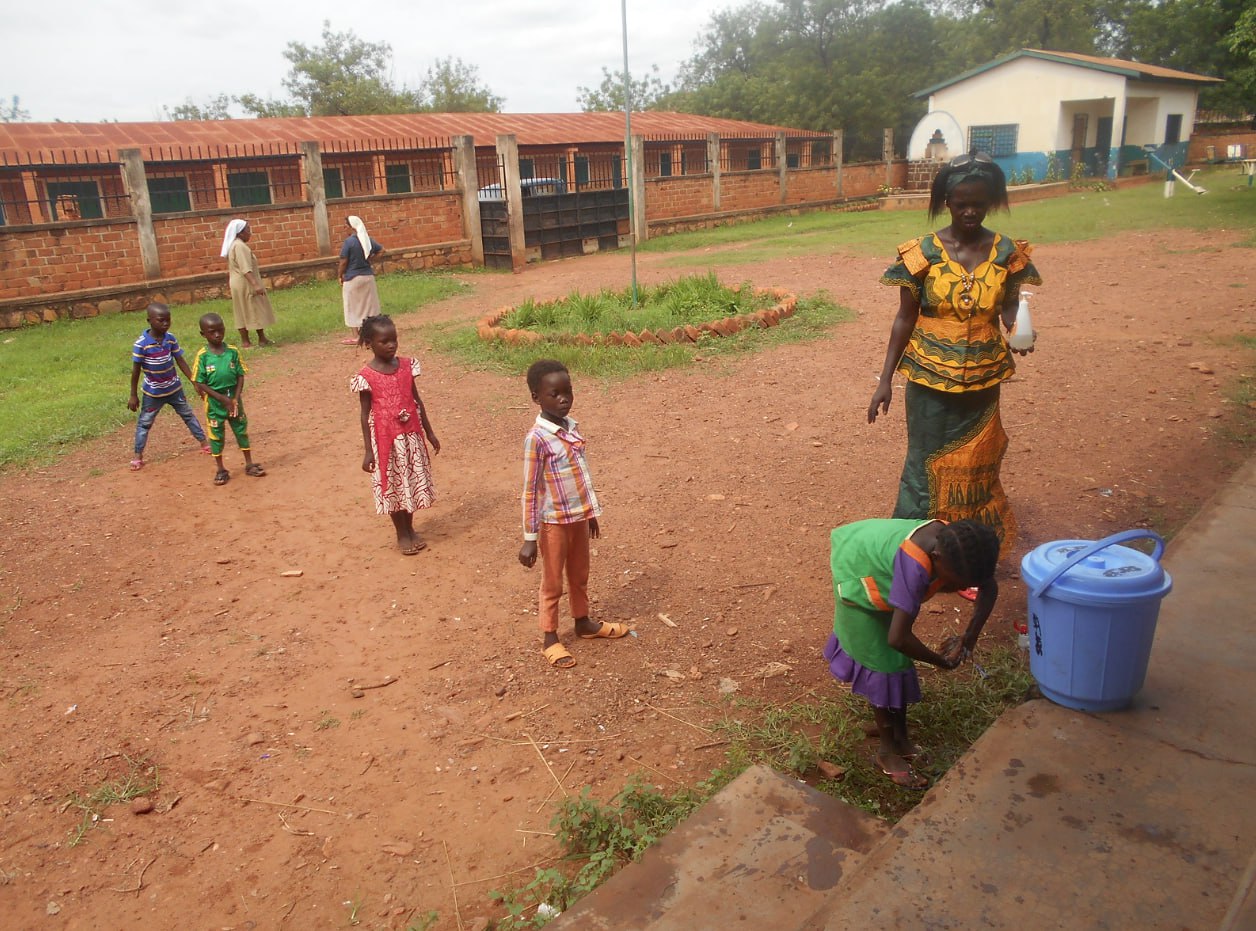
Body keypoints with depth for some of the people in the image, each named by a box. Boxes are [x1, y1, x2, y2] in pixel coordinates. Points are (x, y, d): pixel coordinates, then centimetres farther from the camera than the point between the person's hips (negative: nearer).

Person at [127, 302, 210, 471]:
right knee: (144, 423, 9)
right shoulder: (141, 344, -22)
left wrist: (194, 381, -1)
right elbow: (136, 370, -15)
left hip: (174, 388, 4)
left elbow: (180, 361, -1)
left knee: (188, 415, 17)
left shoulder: (171, 338, -10)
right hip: (153, 393, -4)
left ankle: (204, 443, 30)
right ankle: (138, 456, 18)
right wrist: (133, 396, -10)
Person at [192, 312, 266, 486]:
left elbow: (241, 376, -2)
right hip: (214, 403, -2)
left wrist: (236, 399, -12)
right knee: (216, 435, 9)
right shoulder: (202, 356, -11)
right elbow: (200, 384, -11)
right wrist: (222, 399, -16)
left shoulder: (232, 352, -5)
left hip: (234, 400, 2)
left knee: (242, 431, 12)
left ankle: (249, 465, 25)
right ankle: (221, 470, 21)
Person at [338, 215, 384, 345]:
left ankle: (355, 337, 5)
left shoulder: (349, 241, -16)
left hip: (352, 279, -5)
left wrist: (340, 276, -1)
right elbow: (381, 250, 15)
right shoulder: (368, 240, 2)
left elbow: (343, 262, -14)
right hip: (368, 277, 5)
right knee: (370, 305, 13)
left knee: (353, 308, 4)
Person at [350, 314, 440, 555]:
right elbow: (365, 414, -8)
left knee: (412, 482, 13)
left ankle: (410, 529, 30)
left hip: (410, 435, 4)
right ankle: (402, 535, 23)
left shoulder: (406, 366, 0)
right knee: (392, 485, 8)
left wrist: (429, 432, 11)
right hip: (385, 439, -4)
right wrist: (368, 450, -9)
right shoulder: (367, 376, -12)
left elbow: (417, 401, 8)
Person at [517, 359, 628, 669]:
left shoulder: (571, 427, 2)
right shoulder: (537, 438, -20)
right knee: (553, 583, 9)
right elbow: (530, 490, -18)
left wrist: (591, 512, 17)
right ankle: (549, 638, 25)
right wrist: (529, 538, -17)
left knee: (580, 576, 23)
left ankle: (583, 623, 42)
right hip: (555, 522, -7)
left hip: (579, 517, 7)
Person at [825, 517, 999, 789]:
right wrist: (942, 661, -27)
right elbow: (898, 638, -45)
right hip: (858, 579, -7)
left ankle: (900, 736, 27)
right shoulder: (915, 565, -45)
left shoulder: (954, 545, -24)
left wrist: (971, 635, -14)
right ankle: (888, 752, 14)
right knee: (883, 664, -1)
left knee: (898, 659, 12)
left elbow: (989, 588, -4)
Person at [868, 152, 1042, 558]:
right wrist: (885, 378, -5)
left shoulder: (1006, 252, -2)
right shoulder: (923, 252, -7)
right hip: (930, 379, -2)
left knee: (975, 465, 12)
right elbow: (905, 318, -3)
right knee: (927, 463, 2)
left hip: (982, 380, 2)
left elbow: (1009, 306, 7)